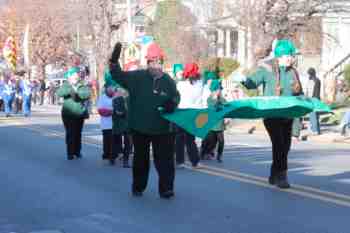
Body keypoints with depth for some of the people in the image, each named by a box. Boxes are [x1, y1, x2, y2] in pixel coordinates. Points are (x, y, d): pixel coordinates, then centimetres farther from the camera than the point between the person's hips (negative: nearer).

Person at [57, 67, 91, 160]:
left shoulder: (82, 86, 4)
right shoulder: (65, 86, 2)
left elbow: (87, 94, -13)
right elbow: (59, 93, -16)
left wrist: (77, 91, -25)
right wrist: (70, 89, -29)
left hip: (80, 114, 2)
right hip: (68, 114, -2)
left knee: (78, 133, 7)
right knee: (70, 133, -6)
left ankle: (77, 151, 21)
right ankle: (70, 153, 0)